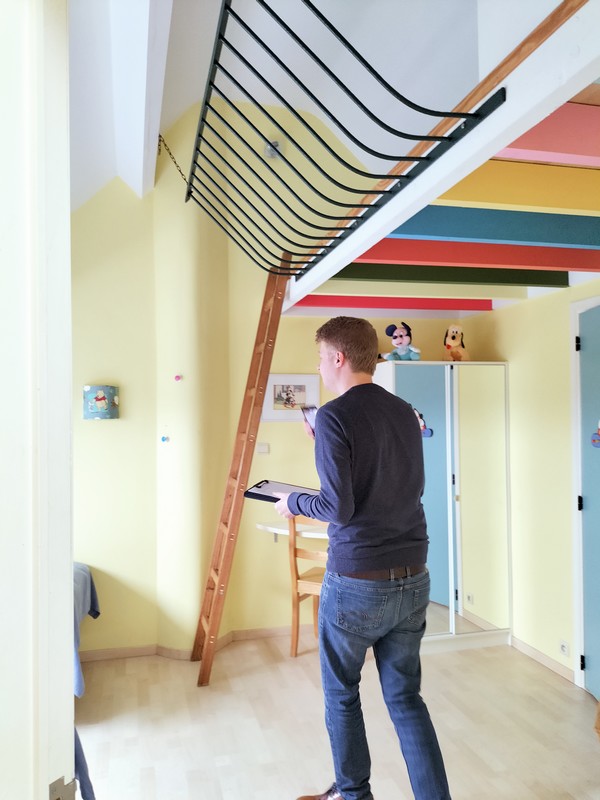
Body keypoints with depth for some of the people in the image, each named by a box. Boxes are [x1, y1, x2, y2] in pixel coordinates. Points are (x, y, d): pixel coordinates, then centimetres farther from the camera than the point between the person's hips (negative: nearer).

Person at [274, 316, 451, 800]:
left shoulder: (333, 416, -15)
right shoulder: (405, 413, 4)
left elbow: (339, 508, -20)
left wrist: (294, 502, 1)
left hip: (357, 583, -5)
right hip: (413, 580, 6)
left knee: (342, 694, 18)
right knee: (405, 696, 18)